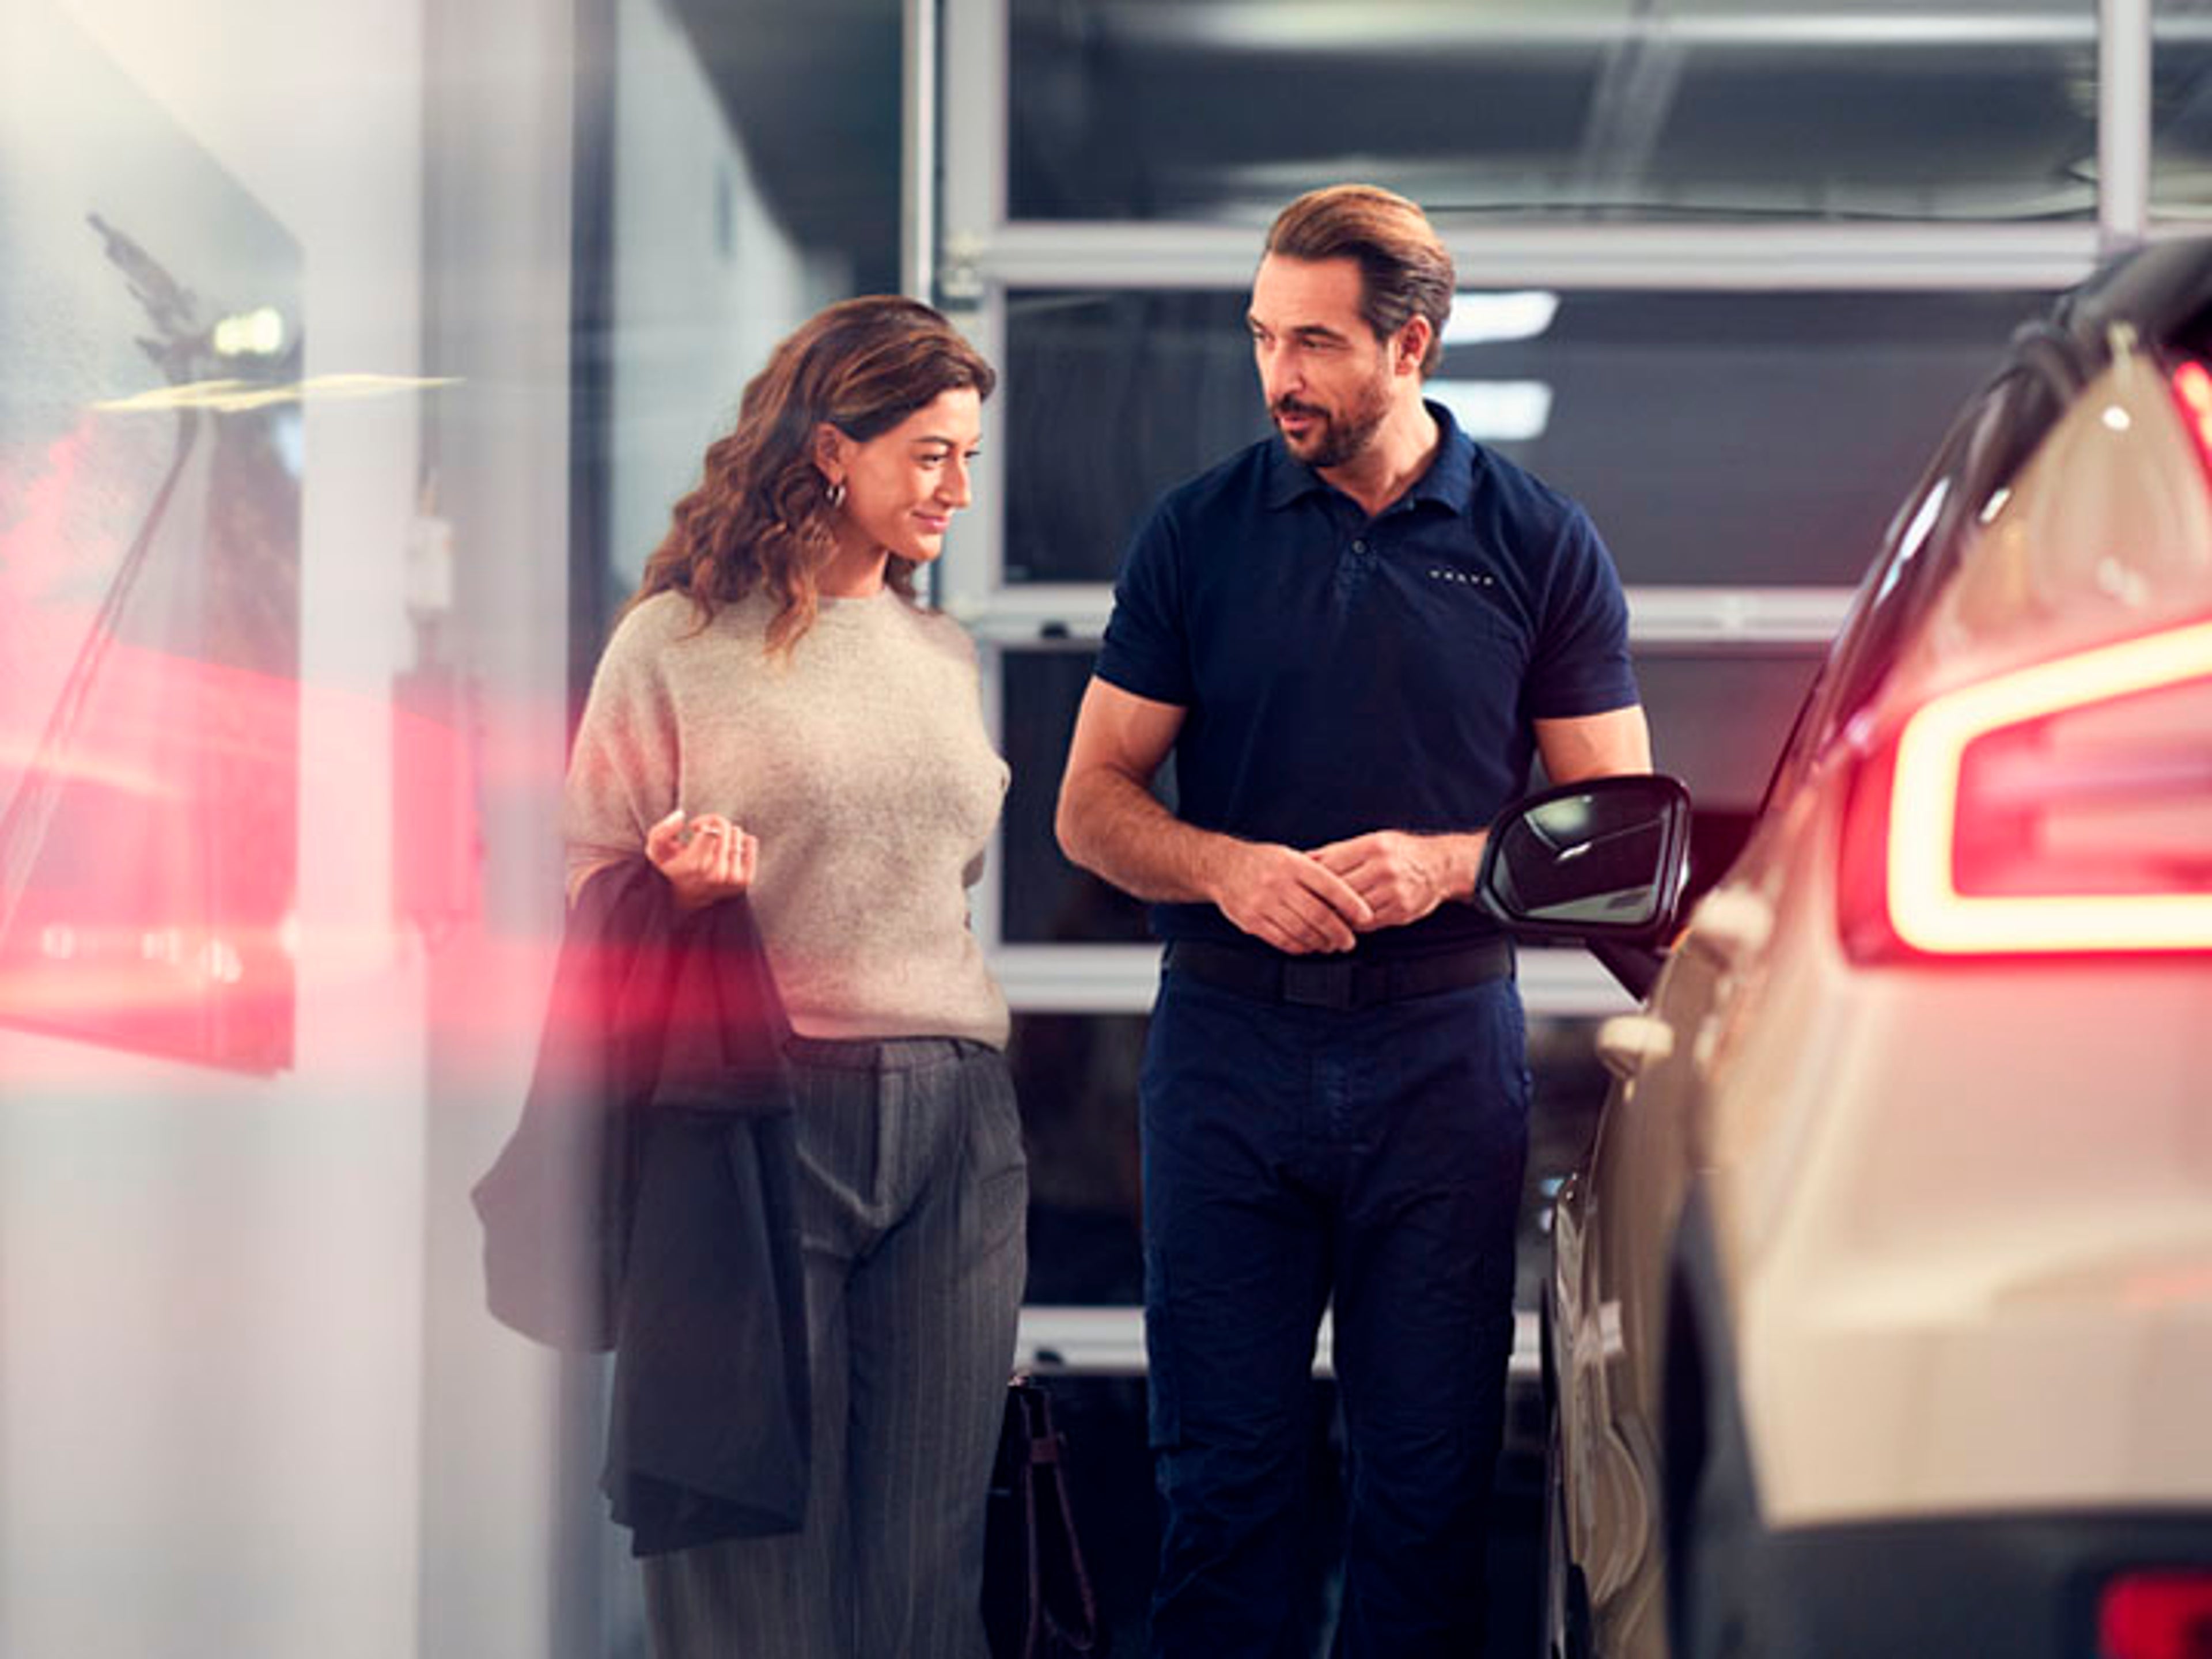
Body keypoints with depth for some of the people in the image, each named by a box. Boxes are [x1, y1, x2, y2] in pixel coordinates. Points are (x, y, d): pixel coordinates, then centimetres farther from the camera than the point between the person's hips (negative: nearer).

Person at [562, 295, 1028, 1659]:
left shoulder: (945, 654, 17)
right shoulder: (678, 642, 0)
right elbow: (589, 880, 0)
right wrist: (678, 885, -20)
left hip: (954, 1112, 5)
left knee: (929, 1539, 4)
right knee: (759, 1531, -3)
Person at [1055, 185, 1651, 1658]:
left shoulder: (1540, 544, 3)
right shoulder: (1199, 531, 5)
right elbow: (1094, 804, 6)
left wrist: (1448, 862, -15)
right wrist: (1227, 867, -15)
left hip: (1445, 1048, 0)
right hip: (1229, 1039, 1)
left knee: (1431, 1472, 3)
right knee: (1221, 1469, 3)